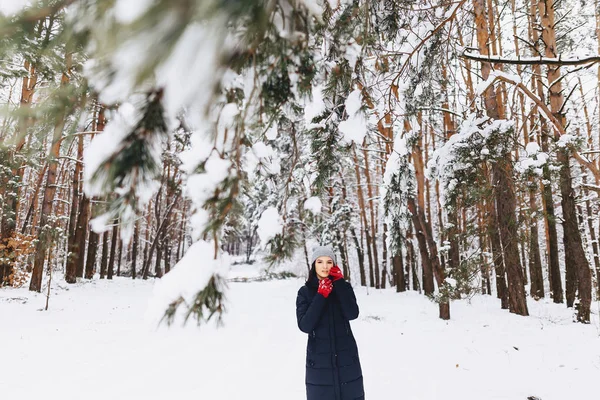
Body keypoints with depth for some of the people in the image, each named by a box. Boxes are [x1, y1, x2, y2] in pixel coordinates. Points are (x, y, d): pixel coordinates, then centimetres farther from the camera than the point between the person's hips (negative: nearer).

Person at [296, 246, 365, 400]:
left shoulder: (343, 287, 1)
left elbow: (352, 314, -15)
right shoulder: (305, 292, -2)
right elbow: (305, 325, -13)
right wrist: (321, 295, -17)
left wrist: (339, 282, -14)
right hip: (319, 359, -1)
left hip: (346, 357, 1)